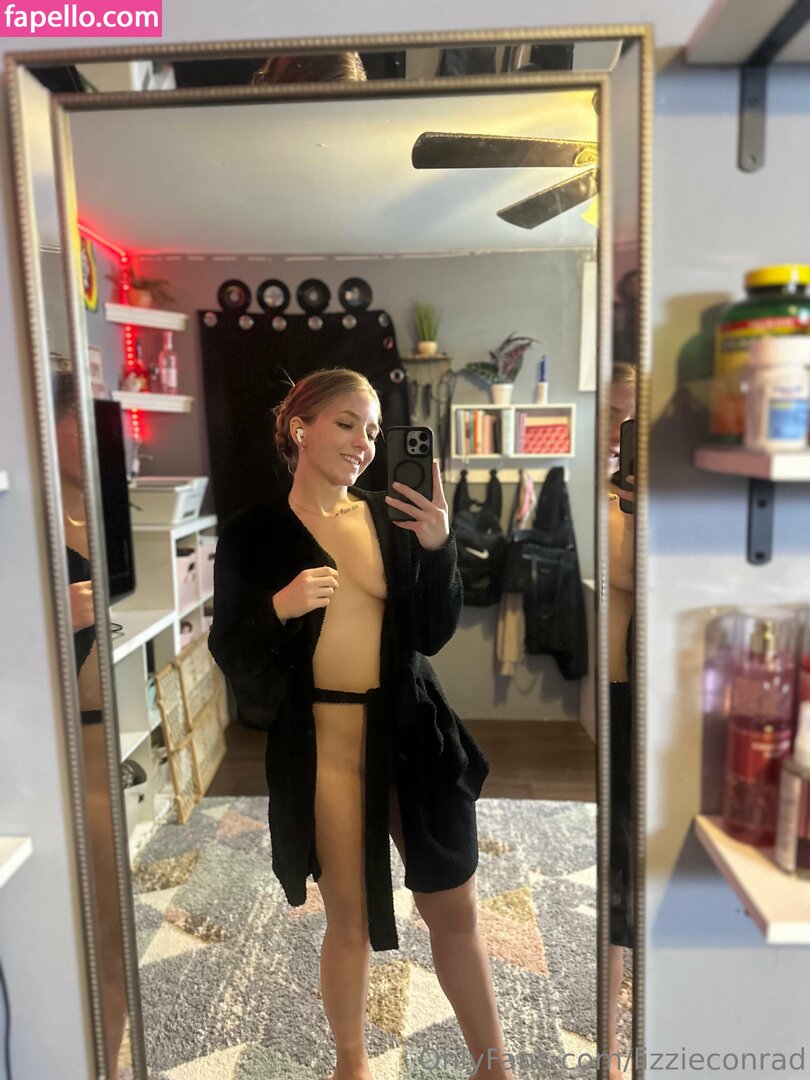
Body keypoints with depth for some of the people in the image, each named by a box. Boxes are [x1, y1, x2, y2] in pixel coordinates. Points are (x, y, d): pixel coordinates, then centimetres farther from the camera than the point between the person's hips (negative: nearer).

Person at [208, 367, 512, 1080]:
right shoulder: (254, 533, -3)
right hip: (322, 742, -2)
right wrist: (281, 607, -22)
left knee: (455, 907, 12)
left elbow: (433, 635, 2)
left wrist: (438, 548, -12)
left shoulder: (392, 519, 4)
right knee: (351, 918, 14)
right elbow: (230, 654, -3)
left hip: (412, 732, 3)